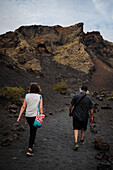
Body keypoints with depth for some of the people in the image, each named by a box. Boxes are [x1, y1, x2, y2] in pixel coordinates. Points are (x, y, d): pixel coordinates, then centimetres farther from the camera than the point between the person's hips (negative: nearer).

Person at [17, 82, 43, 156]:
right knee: (33, 131, 1)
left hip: (28, 115, 4)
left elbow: (23, 107, 0)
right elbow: (41, 108, -10)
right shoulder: (39, 96, -5)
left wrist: (19, 116, 3)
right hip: (35, 116, -4)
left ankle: (32, 142, 43)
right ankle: (30, 149, -4)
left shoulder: (27, 96, 2)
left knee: (32, 129, 25)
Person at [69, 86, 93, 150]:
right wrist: (91, 117, 8)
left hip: (76, 115, -1)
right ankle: (82, 140, 37)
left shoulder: (76, 96, -10)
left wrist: (70, 112, 9)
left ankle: (76, 142, -7)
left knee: (76, 128, 7)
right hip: (85, 116, 1)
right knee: (83, 128, 23)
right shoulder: (89, 98, -7)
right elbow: (91, 109, -5)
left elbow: (71, 105, -8)